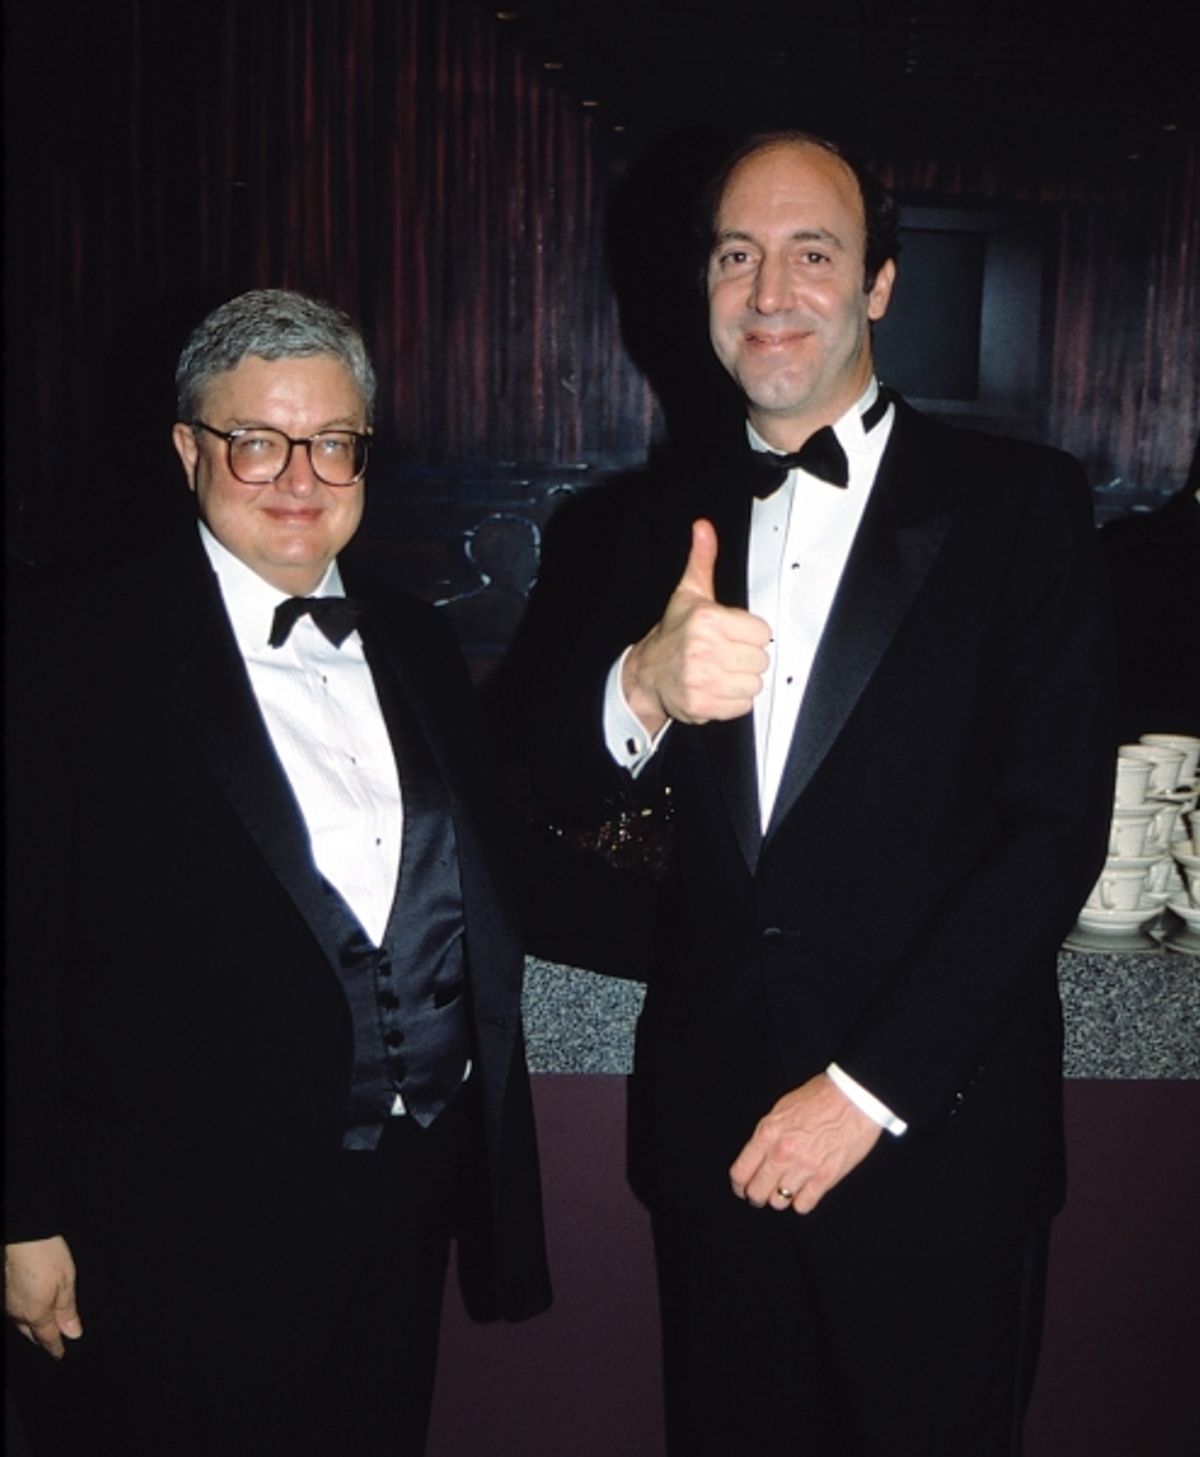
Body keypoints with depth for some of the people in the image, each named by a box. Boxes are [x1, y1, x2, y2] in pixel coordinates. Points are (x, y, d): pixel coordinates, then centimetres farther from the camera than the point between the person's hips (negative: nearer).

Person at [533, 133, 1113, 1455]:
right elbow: (565, 792, 2)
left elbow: (1058, 826, -11)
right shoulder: (673, 522, 6)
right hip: (723, 1121, 4)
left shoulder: (1017, 503, -5)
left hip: (932, 1133, -3)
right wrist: (645, 690, -21)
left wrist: (869, 1084, -15)